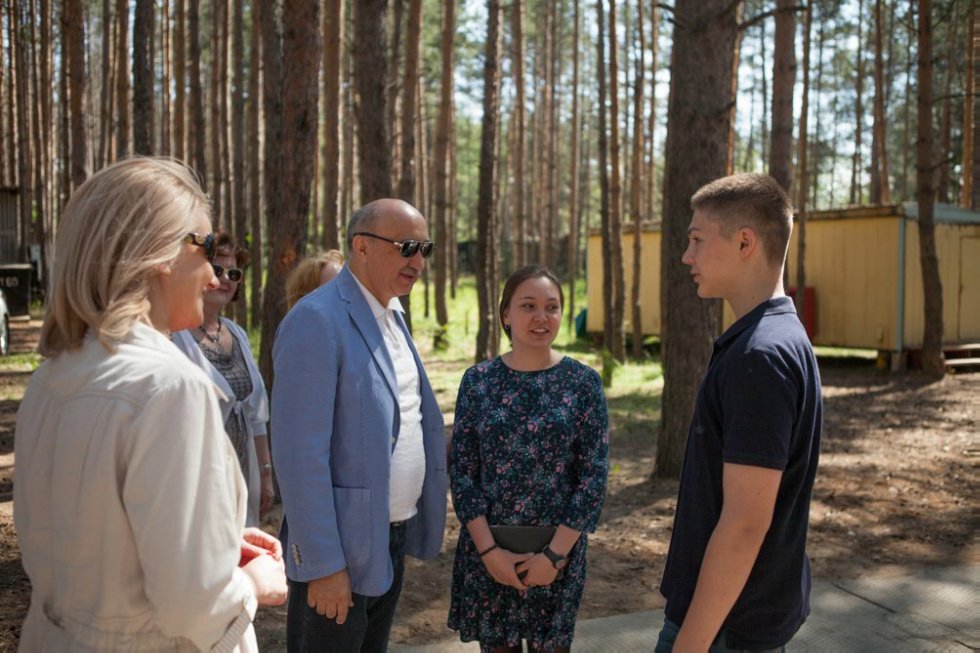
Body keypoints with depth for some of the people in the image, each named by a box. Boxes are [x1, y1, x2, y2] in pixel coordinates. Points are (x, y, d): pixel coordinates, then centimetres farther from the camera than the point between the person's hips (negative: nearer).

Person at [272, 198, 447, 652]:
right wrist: (324, 564, -21)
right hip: (341, 548, -8)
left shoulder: (392, 314, 8)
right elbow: (301, 454, -22)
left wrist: (411, 522, 14)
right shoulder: (317, 320, -19)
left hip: (394, 537, 8)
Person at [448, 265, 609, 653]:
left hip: (558, 550, -1)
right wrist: (488, 549, -10)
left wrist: (555, 553, -11)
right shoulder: (477, 380, -2)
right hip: (486, 549, 1)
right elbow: (461, 470, -2)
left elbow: (594, 476, -6)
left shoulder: (583, 383, -4)